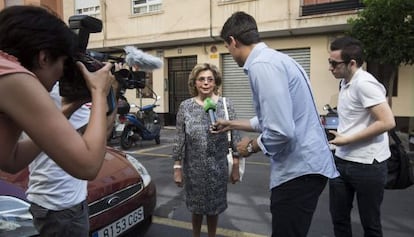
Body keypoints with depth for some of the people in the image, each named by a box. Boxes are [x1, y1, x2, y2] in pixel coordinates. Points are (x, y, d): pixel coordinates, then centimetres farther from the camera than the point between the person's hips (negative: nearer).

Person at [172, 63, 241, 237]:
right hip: (194, 169, 1)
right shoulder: (185, 106, -3)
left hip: (218, 168, 0)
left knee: (214, 208, 15)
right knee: (196, 208, 16)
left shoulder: (226, 105, -4)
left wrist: (236, 166, -3)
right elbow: (179, 139, -1)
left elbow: (235, 137, -2)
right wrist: (177, 167, -1)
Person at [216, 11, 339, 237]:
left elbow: (281, 132, -27)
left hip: (298, 170, -10)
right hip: (302, 165, 10)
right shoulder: (272, 58, 13)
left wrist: (252, 146, -7)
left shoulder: (263, 65, -19)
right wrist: (232, 124, 32)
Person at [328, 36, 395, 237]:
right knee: (338, 218, 15)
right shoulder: (345, 82, 10)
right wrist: (338, 133, 6)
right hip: (342, 160, 8)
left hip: (366, 165, -8)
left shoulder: (364, 84, -18)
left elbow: (387, 122, -24)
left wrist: (347, 140, -19)